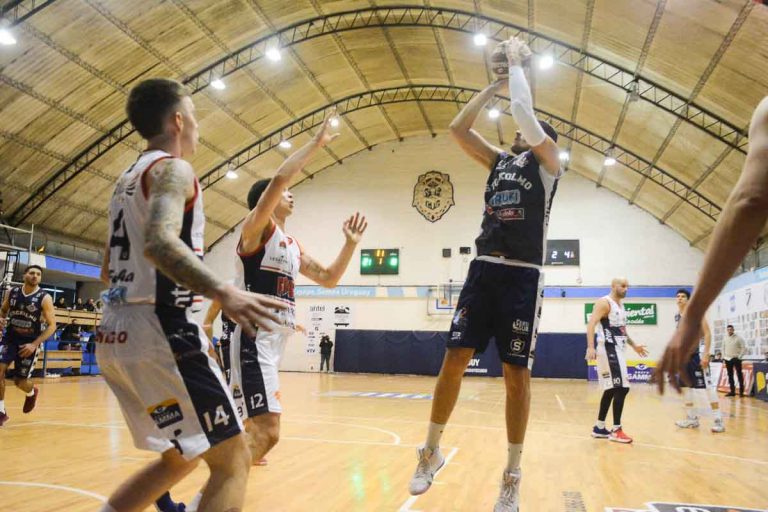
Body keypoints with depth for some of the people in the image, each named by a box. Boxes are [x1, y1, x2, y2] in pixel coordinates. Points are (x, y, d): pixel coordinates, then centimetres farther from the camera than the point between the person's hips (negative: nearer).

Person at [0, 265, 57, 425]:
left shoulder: (44, 298, -13)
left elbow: (52, 326, -12)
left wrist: (34, 344, -20)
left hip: (30, 342, -3)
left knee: (20, 381, 2)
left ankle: (32, 392, 41)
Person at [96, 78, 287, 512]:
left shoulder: (128, 179, 21)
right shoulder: (173, 169, -7)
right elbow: (158, 242, -27)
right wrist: (224, 293, -38)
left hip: (116, 333, 10)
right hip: (160, 331, -10)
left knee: (180, 458, 21)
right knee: (232, 462, -3)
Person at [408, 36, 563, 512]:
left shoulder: (547, 162, 5)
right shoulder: (499, 161, 21)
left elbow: (523, 112, -10)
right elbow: (458, 128, 14)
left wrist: (517, 62, 4)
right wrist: (494, 84, 16)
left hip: (522, 275, -4)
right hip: (484, 269, 5)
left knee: (517, 372, -1)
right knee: (455, 358, -1)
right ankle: (432, 451, 15)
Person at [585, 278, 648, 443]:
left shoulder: (621, 305, 18)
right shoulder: (604, 302, -11)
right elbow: (591, 324, -23)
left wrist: (633, 345, 33)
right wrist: (591, 347, -34)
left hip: (617, 350, 10)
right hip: (609, 350, -10)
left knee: (611, 389, 12)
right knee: (621, 388, -13)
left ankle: (599, 428, 19)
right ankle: (616, 430, -5)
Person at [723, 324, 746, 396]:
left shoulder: (738, 338, -7)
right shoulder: (725, 338, 9)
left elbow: (744, 348, -9)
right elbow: (723, 347, 20)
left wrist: (739, 356, -13)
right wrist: (724, 356, 12)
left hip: (736, 359, -5)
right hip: (728, 359, 5)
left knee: (739, 375, -3)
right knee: (730, 375, 8)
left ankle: (741, 391, 1)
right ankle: (732, 391, 14)